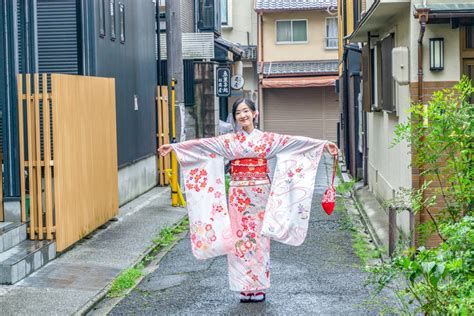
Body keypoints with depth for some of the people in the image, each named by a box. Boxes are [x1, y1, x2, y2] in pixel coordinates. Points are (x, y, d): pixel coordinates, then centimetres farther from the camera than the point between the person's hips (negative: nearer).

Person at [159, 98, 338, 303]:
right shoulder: (229, 141, 5)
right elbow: (202, 145, 0)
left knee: (258, 238, 3)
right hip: (238, 196, 1)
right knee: (240, 238, 4)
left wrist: (323, 144, -12)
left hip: (259, 195, -1)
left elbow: (294, 142, -5)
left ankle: (258, 287, 13)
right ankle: (245, 288, 13)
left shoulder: (267, 139, 2)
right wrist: (174, 147, -5)